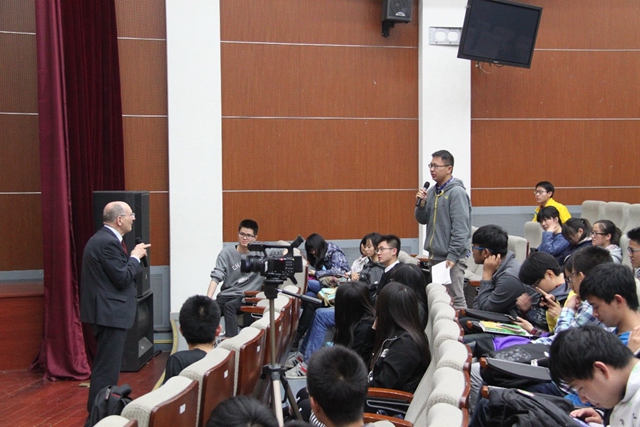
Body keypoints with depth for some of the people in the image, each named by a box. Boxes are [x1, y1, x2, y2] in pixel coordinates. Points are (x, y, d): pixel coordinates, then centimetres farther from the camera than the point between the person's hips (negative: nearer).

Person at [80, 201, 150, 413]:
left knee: (107, 364, 20)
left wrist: (133, 256, 6)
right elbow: (123, 279, -21)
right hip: (110, 313, -11)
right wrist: (135, 257, -8)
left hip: (106, 311, 11)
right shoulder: (108, 242, -20)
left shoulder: (103, 238, 13)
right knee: (107, 366, -6)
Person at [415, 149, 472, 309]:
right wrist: (421, 203, -3)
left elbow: (460, 229, -17)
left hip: (451, 258, -8)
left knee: (456, 299, -5)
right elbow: (422, 219, 15)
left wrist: (453, 256, -20)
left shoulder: (457, 192, -12)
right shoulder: (432, 192, 11)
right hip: (434, 256, 8)